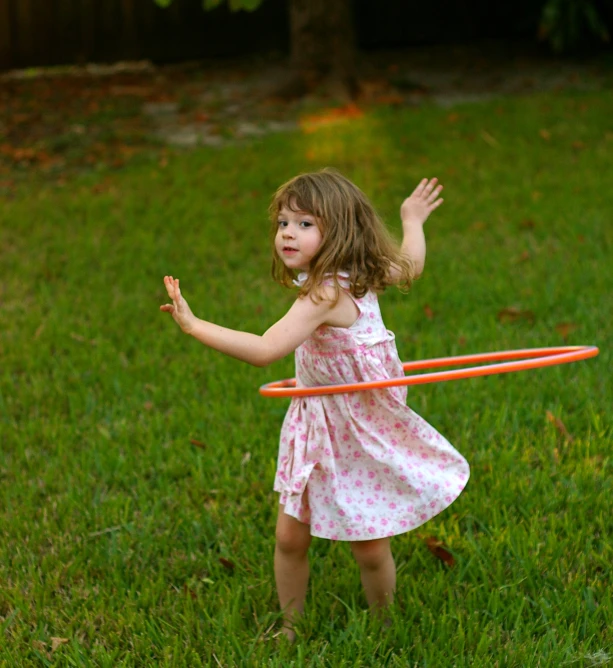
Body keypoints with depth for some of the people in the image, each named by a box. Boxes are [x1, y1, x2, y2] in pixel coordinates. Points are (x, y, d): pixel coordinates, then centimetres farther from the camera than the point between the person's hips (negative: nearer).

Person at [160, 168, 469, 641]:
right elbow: (409, 265, 18)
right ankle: (291, 628, 24)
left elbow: (264, 351, -40)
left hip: (362, 436, -9)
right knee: (290, 536, 8)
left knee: (370, 547, 4)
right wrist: (413, 219, 38)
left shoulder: (325, 295, -30)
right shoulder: (361, 276, -2)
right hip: (318, 426, 9)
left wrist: (193, 326, -37)